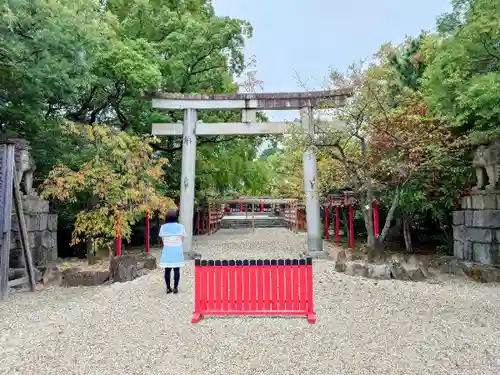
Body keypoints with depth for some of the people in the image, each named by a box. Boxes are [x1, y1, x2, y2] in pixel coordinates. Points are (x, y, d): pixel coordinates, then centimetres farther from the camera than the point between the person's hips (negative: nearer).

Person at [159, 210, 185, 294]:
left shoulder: (163, 227, -2)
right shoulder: (180, 226, -4)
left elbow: (163, 240, 0)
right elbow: (182, 240, -1)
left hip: (167, 250, 1)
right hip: (177, 250, -1)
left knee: (167, 270, 8)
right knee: (176, 270, 5)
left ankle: (168, 288, 14)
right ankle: (175, 288, 9)